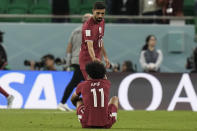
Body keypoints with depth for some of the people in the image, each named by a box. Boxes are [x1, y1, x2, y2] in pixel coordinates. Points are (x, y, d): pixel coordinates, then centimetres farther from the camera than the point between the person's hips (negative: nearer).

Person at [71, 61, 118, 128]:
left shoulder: (82, 85, 4)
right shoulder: (107, 83, 6)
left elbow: (73, 99, 28)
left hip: (87, 125, 0)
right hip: (106, 124, 0)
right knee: (115, 98, 31)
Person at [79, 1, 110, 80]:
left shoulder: (101, 21, 8)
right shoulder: (88, 26, -22)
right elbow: (90, 45, -34)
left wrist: (105, 56, 22)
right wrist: (94, 59, -50)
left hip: (97, 59, 9)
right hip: (87, 59, -9)